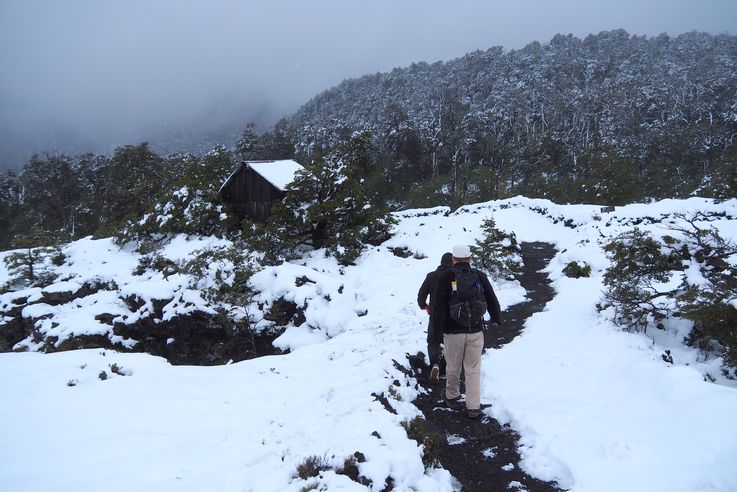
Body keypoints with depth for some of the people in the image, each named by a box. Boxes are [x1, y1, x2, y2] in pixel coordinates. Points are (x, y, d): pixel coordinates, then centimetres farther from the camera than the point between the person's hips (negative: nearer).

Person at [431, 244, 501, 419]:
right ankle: (474, 408, 11)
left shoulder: (445, 277, -8)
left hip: (453, 332, -1)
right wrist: (496, 319, 23)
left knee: (453, 366, 17)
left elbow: (438, 304, -8)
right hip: (476, 331, 2)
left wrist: (438, 324, 6)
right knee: (473, 369, 9)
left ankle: (452, 396, 36)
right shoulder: (480, 276, -1)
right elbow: (492, 300, 7)